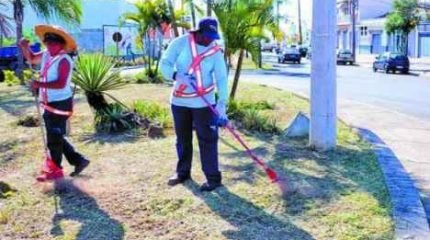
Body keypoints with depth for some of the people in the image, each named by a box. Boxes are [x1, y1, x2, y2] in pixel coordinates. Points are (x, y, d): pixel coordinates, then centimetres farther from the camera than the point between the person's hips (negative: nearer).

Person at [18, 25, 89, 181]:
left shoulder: (64, 60, -20)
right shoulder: (46, 56, 7)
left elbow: (61, 84, -29)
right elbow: (31, 59, 25)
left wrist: (39, 84, -30)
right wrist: (25, 47, 5)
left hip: (60, 104, -10)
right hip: (49, 104, 10)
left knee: (54, 139, 1)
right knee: (55, 137, 17)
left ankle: (54, 170, 16)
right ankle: (78, 160, 26)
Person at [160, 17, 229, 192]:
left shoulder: (216, 52, -8)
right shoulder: (180, 43, -9)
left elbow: (221, 79, -12)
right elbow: (165, 64, -11)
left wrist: (222, 105, -24)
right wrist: (177, 76, -31)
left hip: (203, 103, -2)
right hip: (179, 100, 2)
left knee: (207, 140, -3)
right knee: (182, 139, 15)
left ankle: (213, 178, 6)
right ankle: (183, 172, 32)